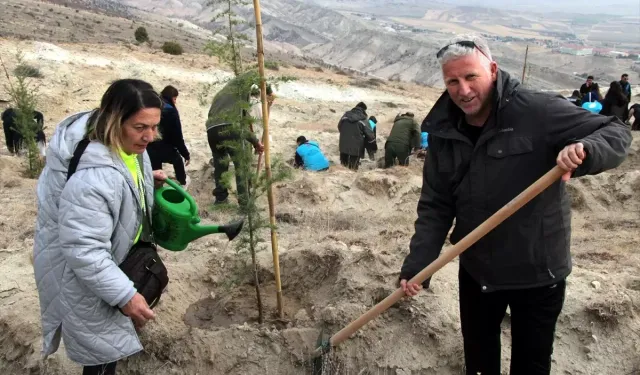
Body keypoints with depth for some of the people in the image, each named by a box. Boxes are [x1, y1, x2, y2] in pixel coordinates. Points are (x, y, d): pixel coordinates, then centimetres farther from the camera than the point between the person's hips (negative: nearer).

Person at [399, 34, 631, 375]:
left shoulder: (538, 112, -17)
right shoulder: (444, 134, -4)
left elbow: (616, 133, -13)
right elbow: (435, 206, -2)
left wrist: (583, 150, -37)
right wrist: (417, 264, -12)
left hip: (537, 270, -4)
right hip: (476, 270, 4)